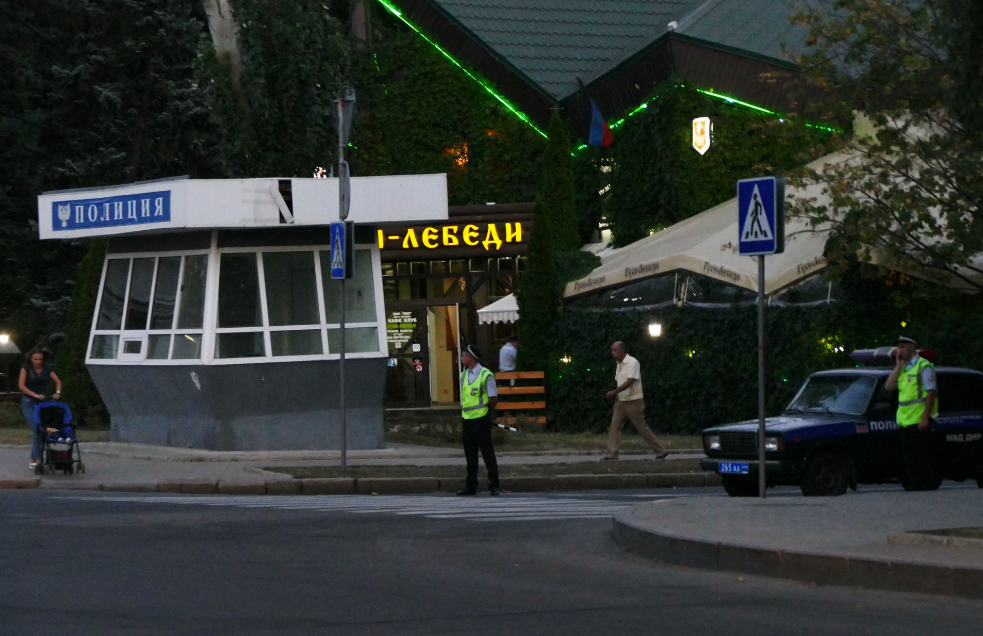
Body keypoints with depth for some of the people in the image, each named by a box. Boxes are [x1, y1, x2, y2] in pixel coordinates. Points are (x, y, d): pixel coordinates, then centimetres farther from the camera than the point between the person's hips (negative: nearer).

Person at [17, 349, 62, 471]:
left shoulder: (46, 369, 5)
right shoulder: (26, 368, -4)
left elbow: (57, 381, 6)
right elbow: (21, 386, -11)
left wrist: (57, 392, -14)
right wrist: (35, 395, -21)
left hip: (43, 401, 4)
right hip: (29, 402, -4)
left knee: (39, 430, 1)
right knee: (37, 430, -16)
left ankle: (33, 459, 10)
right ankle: (38, 459, -19)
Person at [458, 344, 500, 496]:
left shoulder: (486, 375, -10)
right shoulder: (464, 375, 11)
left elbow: (493, 399, -7)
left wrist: (482, 410, 1)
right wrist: (463, 414, 13)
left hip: (481, 419, -7)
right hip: (467, 420, 7)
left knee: (487, 452, -2)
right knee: (470, 454, 9)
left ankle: (493, 486, 3)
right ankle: (471, 486, 14)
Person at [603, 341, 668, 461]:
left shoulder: (632, 362, -16)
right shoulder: (619, 364, 10)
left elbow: (629, 382, -24)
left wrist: (614, 392, -30)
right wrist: (616, 401, 16)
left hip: (634, 401, -8)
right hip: (622, 401, 8)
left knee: (642, 428, -2)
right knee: (614, 427, -2)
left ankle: (661, 452, 8)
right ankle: (612, 455, -3)